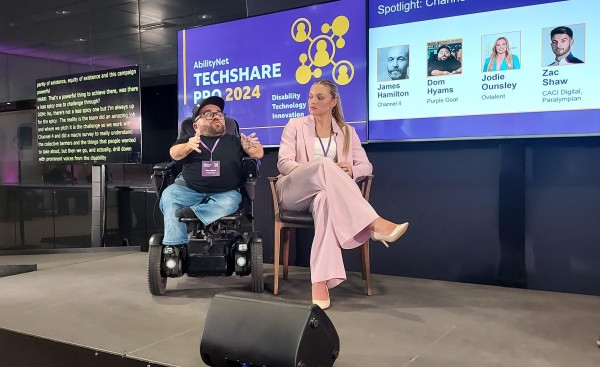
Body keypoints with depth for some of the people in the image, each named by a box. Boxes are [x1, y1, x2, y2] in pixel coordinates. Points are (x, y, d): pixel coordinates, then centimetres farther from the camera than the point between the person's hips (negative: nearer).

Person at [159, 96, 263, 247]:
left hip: (225, 193, 0)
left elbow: (259, 154, 7)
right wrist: (188, 146, -29)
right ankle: (174, 247, -29)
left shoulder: (234, 141, 17)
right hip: (189, 189, 1)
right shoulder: (189, 139, 14)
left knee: (230, 202, -32)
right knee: (169, 195, -26)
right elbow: (174, 154, -5)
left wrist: (250, 147, -18)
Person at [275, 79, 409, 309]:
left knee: (326, 198, -41)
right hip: (294, 193, -1)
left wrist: (351, 171, -15)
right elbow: (283, 163, -1)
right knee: (325, 164, -35)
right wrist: (314, 170, -19)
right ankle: (375, 224, -46)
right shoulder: (295, 125, 11)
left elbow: (366, 166, 10)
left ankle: (321, 281, -50)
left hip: (326, 193, 1)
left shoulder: (347, 131, 17)